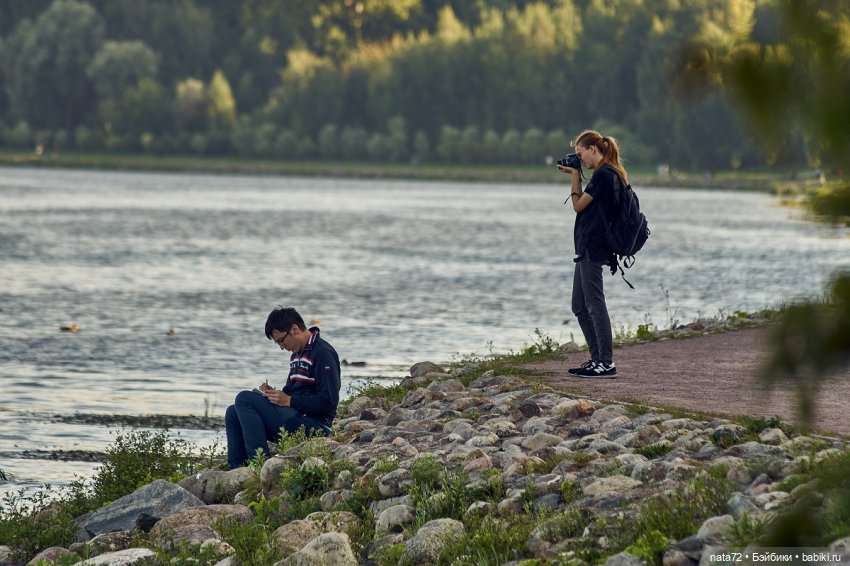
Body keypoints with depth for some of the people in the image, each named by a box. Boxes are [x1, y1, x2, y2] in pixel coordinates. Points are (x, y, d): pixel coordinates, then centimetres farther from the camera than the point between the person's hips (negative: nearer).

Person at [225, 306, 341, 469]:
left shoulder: (323, 353, -12)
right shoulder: (297, 355, 18)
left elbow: (328, 401, -19)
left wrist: (289, 400, -17)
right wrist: (274, 393, 4)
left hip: (314, 425, -10)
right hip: (296, 417, 10)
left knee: (244, 399, -19)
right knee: (233, 413, 10)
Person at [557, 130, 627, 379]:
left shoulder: (603, 174, -14)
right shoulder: (611, 174, 16)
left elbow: (579, 205, -9)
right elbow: (584, 205, 17)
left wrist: (575, 176, -1)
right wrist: (575, 175, 11)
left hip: (592, 248, -10)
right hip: (589, 247, 10)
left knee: (594, 304, -9)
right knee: (580, 306, 14)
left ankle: (607, 364, -9)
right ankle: (598, 359, 17)